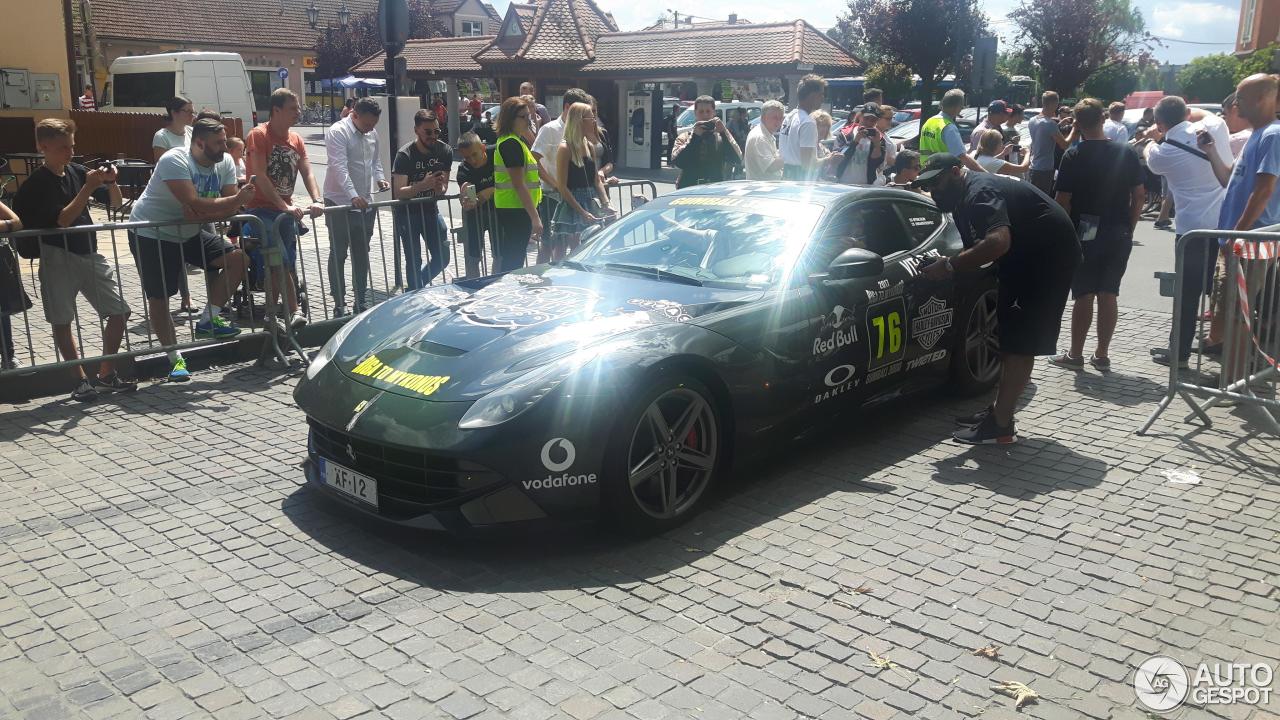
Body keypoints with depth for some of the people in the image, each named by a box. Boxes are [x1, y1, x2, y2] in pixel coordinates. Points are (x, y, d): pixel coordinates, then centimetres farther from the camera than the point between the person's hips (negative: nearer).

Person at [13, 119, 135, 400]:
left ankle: (105, 375, 14)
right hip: (59, 258, -5)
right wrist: (88, 188, -25)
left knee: (120, 312, 3)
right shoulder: (36, 185, -10)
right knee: (62, 321, 1)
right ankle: (80, 381, 11)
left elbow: (116, 203, 9)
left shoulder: (78, 171, 4)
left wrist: (111, 182, -11)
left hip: (90, 255, 5)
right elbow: (62, 219, -21)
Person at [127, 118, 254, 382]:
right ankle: (175, 358, 8)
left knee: (238, 259, -10)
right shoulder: (175, 161, -25)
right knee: (158, 298, -5)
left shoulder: (225, 163, -5)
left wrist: (202, 212, -29)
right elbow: (195, 204, -36)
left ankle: (208, 320, 0)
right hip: (152, 234, -6)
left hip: (189, 233, 6)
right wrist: (237, 199, -31)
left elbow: (229, 209, -11)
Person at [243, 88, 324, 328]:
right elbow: (260, 176, -19)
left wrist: (318, 200, -19)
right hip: (261, 209, -7)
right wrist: (284, 206, -29)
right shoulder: (258, 135, -10)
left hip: (286, 210, 7)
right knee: (280, 263, -20)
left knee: (284, 265, 9)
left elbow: (307, 173, 1)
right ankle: (294, 311, -22)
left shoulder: (296, 139, 11)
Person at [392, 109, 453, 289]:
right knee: (414, 261, -6)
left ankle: (418, 286, 28)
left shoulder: (445, 151, -6)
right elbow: (398, 193, -25)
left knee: (443, 257, 5)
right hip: (407, 212, -5)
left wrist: (440, 187, -22)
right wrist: (423, 185, -39)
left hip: (430, 209, 5)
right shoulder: (405, 155, -20)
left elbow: (443, 186, 2)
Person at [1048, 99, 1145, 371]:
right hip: (1119, 234, 3)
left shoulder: (1073, 155, -9)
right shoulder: (1126, 152, 3)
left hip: (1085, 234, -3)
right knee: (1109, 295, 7)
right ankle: (1102, 355, 13)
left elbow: (1063, 200, -10)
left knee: (1084, 295, 1)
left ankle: (1075, 354, 8)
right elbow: (1139, 195, 5)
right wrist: (1128, 228, 13)